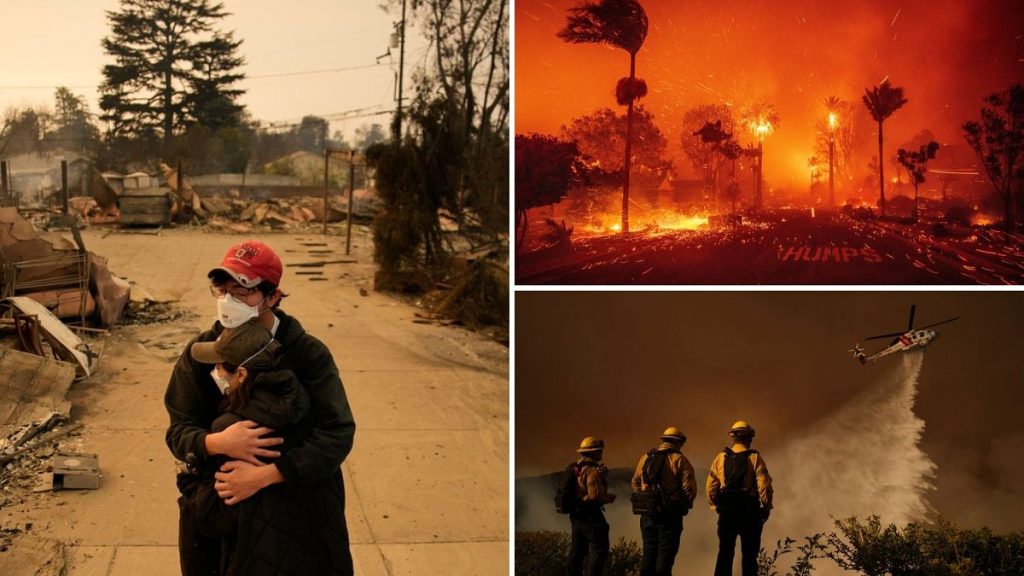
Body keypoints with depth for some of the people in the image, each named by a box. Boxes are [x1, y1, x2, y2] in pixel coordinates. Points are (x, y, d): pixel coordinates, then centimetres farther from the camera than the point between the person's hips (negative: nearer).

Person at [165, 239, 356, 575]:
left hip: (292, 505, -2)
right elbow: (178, 431, -4)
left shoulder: (309, 354, -13)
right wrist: (217, 443, -28)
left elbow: (338, 433, -20)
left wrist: (262, 476, -28)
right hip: (213, 508, 2)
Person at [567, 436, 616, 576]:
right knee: (599, 549, -4)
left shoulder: (576, 468, 11)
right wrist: (609, 498, -6)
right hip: (590, 514, -9)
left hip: (576, 514, 9)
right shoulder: (593, 470, -18)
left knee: (577, 549, 16)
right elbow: (595, 495, -24)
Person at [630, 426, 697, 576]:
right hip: (670, 513, -5)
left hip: (648, 513, 5)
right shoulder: (679, 460, -6)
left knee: (649, 550, 12)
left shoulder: (645, 458, 10)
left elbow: (635, 483, 14)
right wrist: (686, 504, 5)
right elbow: (689, 487, -12)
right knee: (666, 551, 0)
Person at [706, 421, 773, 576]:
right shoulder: (755, 459, -5)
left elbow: (711, 486, 1)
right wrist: (766, 508, 1)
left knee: (725, 553, 8)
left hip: (726, 511, 2)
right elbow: (764, 486, -12)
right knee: (749, 554, 5)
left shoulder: (720, 458, 3)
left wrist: (716, 505, 14)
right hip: (749, 512, -2)